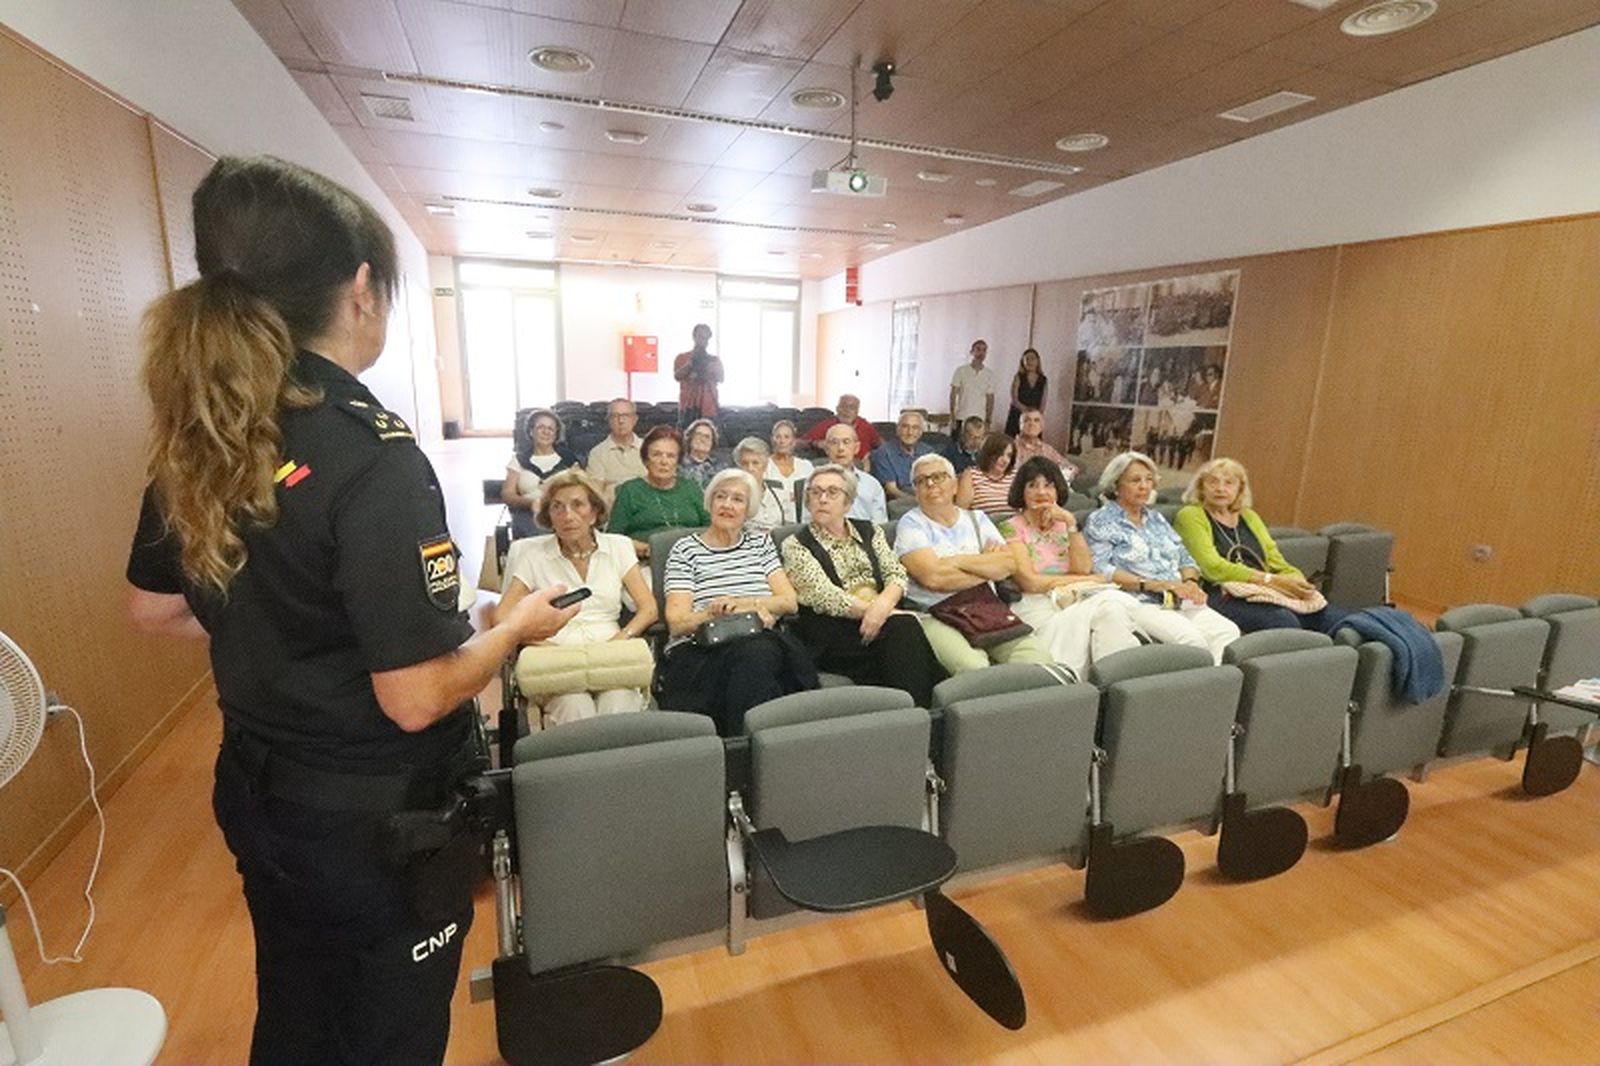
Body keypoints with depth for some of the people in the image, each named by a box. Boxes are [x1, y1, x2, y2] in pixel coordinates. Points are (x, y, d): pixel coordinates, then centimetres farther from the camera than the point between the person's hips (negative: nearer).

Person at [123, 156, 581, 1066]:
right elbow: (417, 698, -28)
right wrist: (519, 626, -12)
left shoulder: (196, 434, -4)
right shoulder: (374, 454, -28)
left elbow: (156, 610, 9)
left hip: (259, 789, 7)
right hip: (377, 817, -6)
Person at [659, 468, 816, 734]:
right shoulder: (686, 550, 9)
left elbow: (789, 601, 8)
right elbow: (676, 622, -2)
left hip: (761, 641, 3)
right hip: (699, 651, -2)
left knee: (759, 654, -34)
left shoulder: (760, 543, 20)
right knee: (756, 652, -34)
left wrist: (742, 604, -8)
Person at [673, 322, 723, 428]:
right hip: (688, 405, -1)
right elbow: (677, 376, -3)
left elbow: (720, 379, 2)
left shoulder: (714, 360, 17)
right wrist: (691, 362, -11)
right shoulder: (682, 357, 13)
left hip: (708, 407, 1)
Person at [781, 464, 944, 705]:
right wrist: (868, 609, -17)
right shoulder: (795, 546, 4)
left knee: (905, 626, -30)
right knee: (903, 626, -28)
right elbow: (824, 596, -8)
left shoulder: (869, 532, 18)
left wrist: (883, 604, -15)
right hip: (828, 632, -4)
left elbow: (896, 574, 6)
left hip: (880, 616, 4)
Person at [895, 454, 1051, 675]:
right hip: (934, 616, -4)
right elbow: (933, 577, -11)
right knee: (974, 668, -31)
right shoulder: (911, 524, 5)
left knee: (1037, 657, -19)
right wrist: (989, 567, 0)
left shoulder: (977, 519, 19)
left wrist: (958, 561, -5)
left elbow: (1009, 564, 4)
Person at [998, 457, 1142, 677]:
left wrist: (1070, 523, -4)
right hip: (1039, 606, -4)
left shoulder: (1062, 524, 19)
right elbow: (1030, 582, -8)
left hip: (1077, 600, 4)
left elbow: (1084, 568, 3)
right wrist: (1087, 580, 1)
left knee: (1113, 602, -28)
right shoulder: (1011, 528, 3)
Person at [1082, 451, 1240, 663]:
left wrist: (1189, 582, 1)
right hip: (1139, 603, -6)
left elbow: (1185, 558, 24)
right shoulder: (1100, 522, 4)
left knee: (1229, 632, -20)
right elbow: (1100, 570, -11)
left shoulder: (1155, 517, 26)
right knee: (1190, 638, -31)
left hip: (1181, 601, 6)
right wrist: (1153, 584, -17)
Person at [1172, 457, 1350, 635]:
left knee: (1339, 618, -19)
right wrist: (1271, 580, -15)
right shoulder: (1190, 516, 3)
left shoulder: (1249, 517, 24)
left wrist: (1299, 583, -4)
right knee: (1284, 621, -35)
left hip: (1267, 593, 7)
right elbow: (1213, 567, -9)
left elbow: (1278, 564, 19)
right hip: (1222, 596, -6)